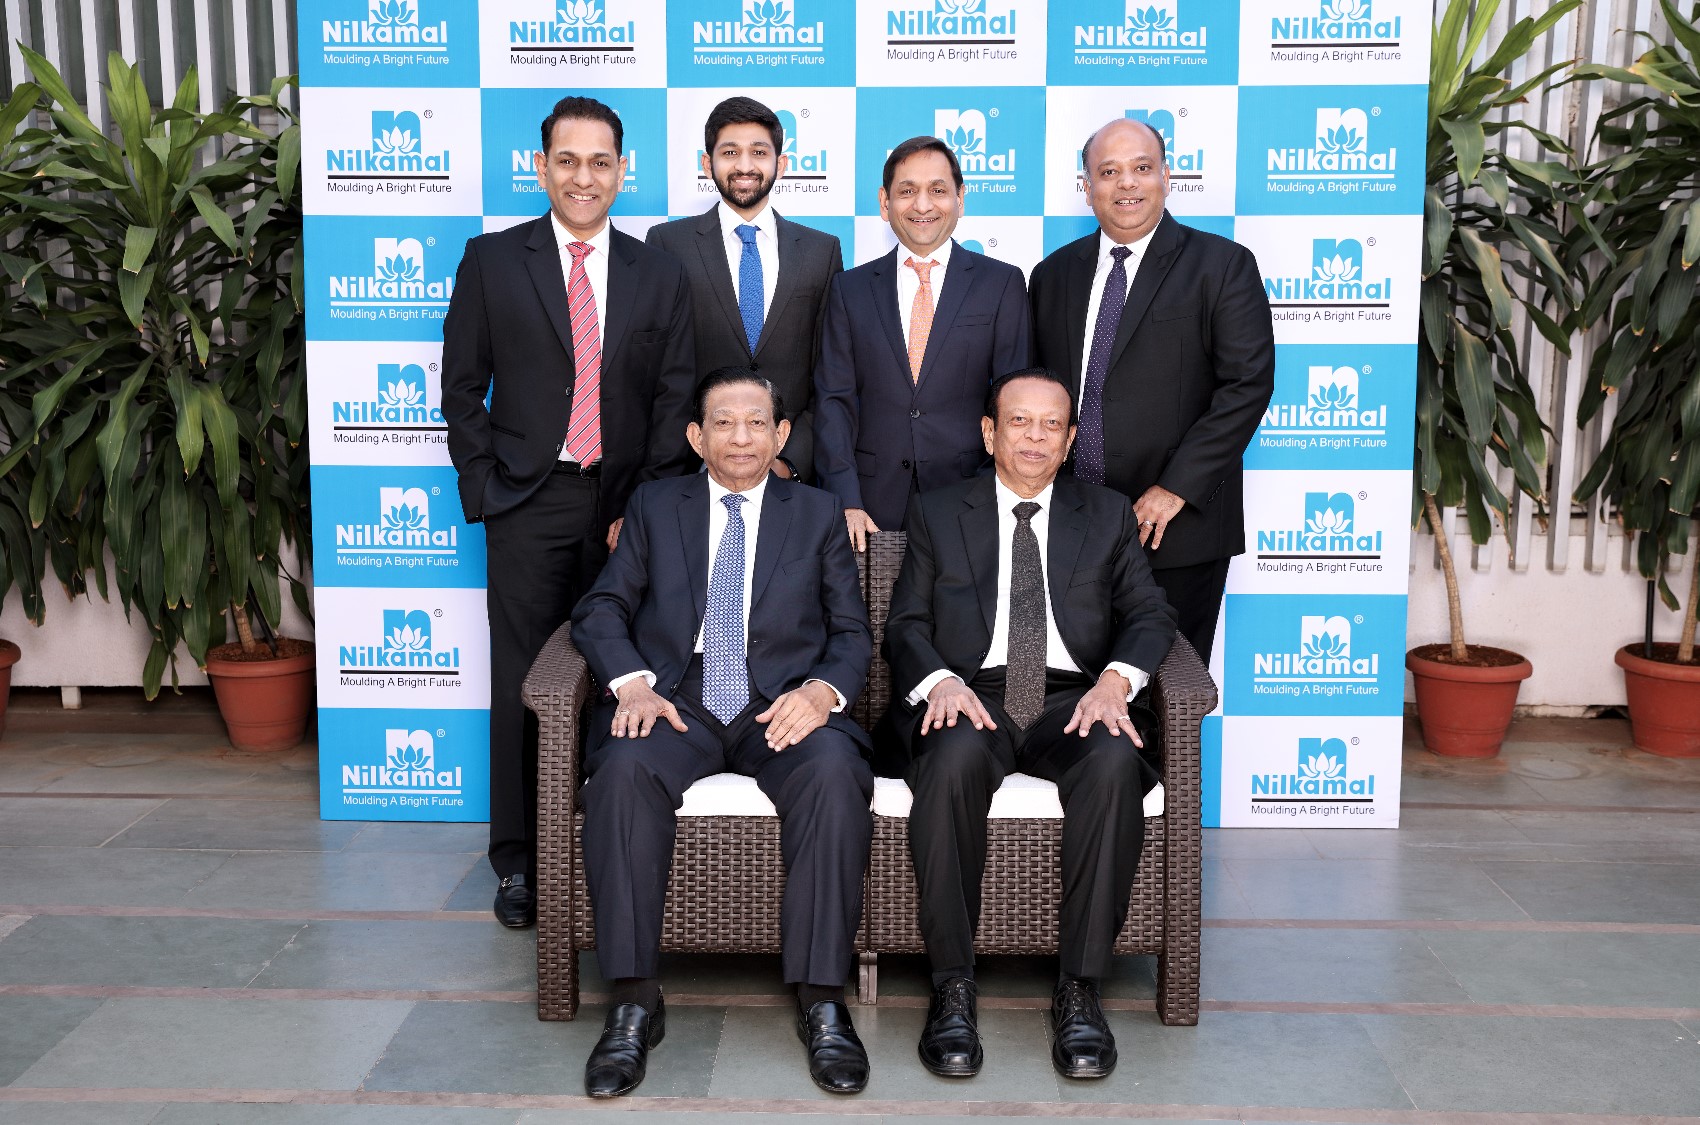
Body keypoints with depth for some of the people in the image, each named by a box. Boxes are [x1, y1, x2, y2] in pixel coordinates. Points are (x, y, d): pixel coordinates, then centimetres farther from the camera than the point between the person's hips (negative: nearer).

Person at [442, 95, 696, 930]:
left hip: (626, 506, 1)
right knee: (523, 683, 1)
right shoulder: (492, 261, 4)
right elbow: (462, 390, 6)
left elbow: (675, 401, 7)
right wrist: (483, 493, -2)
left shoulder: (659, 276, 8)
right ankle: (518, 861, 15)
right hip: (529, 503, -1)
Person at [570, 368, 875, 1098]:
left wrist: (822, 689, -12)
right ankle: (633, 1002, -25)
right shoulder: (654, 505, 16)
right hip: (678, 706, 0)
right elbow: (601, 610, 9)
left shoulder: (818, 514, 16)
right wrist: (632, 682, -12)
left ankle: (821, 999, -25)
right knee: (624, 769, -33)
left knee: (835, 772, -33)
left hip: (783, 708, 0)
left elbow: (852, 633, 11)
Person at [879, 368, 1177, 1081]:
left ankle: (1079, 988, -23)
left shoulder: (1107, 515, 20)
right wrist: (940, 681, -14)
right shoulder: (937, 513, 17)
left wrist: (1116, 679, -12)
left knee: (1115, 764, -34)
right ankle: (952, 988, -25)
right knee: (954, 760, -36)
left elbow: (1150, 615, 10)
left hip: (1073, 702, 1)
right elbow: (906, 626, 9)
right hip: (968, 698, -1)